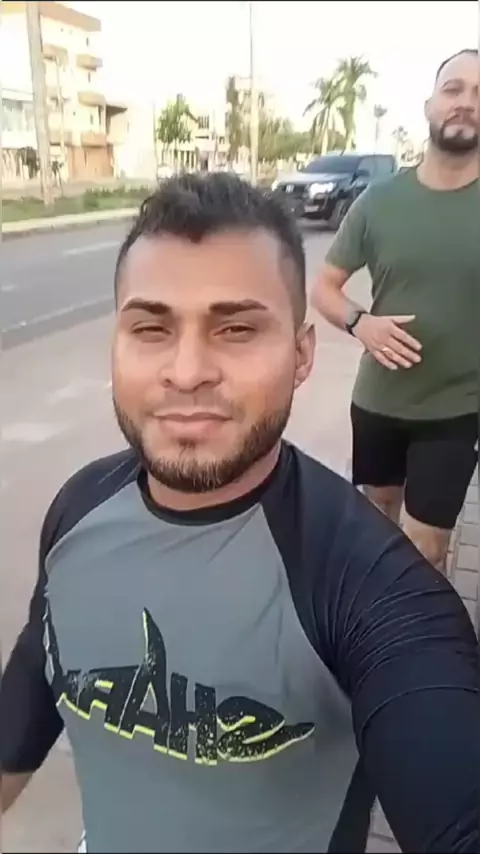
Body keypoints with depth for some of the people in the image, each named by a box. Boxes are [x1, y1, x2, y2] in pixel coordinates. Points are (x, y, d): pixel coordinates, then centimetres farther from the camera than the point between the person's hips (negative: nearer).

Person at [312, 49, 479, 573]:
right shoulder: (379, 200, -5)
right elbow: (324, 287, 0)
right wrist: (359, 322, -21)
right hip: (377, 398, 2)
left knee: (424, 551, 5)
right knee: (377, 511, 24)